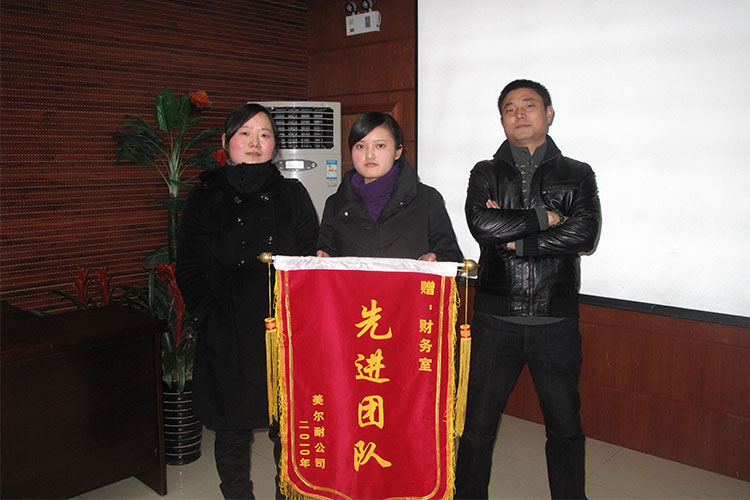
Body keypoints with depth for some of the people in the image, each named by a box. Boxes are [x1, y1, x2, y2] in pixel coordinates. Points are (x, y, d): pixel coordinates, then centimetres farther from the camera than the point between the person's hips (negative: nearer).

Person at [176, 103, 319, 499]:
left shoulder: (293, 195, 8)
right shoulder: (205, 198, 6)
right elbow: (189, 268, 4)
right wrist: (208, 316, -7)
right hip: (227, 336, 0)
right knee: (232, 430, 10)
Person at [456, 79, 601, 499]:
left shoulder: (578, 175, 6)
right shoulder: (486, 174, 7)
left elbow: (585, 234, -11)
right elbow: (481, 224, -13)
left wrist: (514, 241, -11)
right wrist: (544, 218, -10)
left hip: (557, 322, 0)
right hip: (496, 320, 0)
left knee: (565, 426, 13)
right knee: (478, 422, 10)